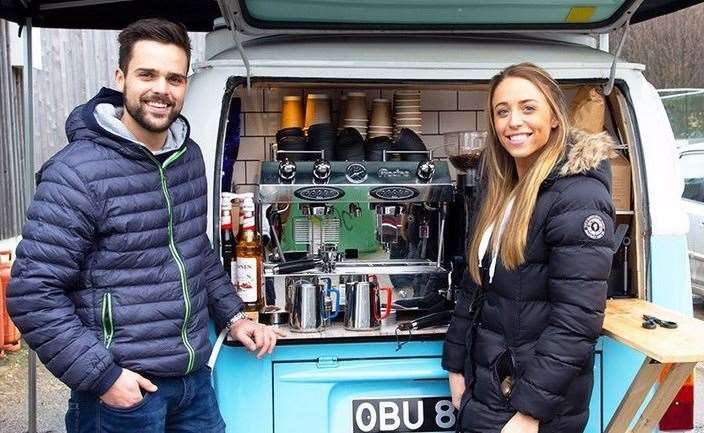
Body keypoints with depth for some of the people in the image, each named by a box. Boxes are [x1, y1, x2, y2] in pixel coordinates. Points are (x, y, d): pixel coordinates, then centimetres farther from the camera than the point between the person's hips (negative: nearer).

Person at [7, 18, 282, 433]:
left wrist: (234, 316, 13)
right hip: (124, 387, -6)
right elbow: (33, 295, -17)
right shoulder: (76, 173, -18)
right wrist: (103, 375, -18)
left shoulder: (190, 156, 4)